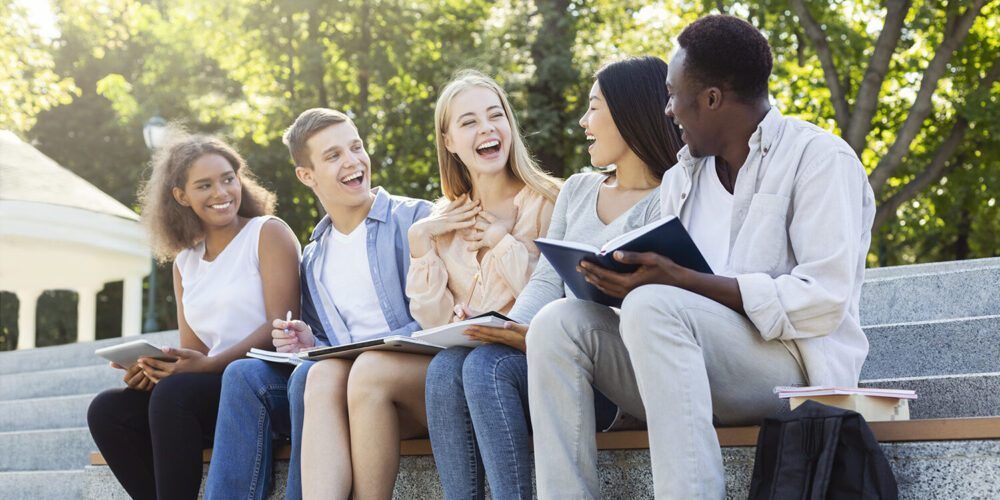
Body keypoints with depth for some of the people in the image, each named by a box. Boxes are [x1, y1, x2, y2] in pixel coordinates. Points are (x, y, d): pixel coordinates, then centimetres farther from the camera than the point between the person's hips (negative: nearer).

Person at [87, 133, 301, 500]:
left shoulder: (268, 233, 1)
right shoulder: (185, 261, 19)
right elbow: (192, 353, 17)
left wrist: (208, 365, -21)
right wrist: (153, 366, -7)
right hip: (214, 386, 6)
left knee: (174, 394, -31)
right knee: (106, 411, -13)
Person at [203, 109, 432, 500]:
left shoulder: (415, 219, 3)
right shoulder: (313, 259, 21)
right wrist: (310, 346, -1)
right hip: (339, 379, 5)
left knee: (313, 376, -33)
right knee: (244, 375, -19)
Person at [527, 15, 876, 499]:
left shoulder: (819, 158, -3)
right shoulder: (681, 178, 19)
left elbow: (826, 300, -15)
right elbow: (663, 279, 16)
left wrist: (681, 280, -21)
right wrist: (626, 279, -9)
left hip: (791, 363, -6)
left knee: (654, 308, -31)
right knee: (559, 323, -14)